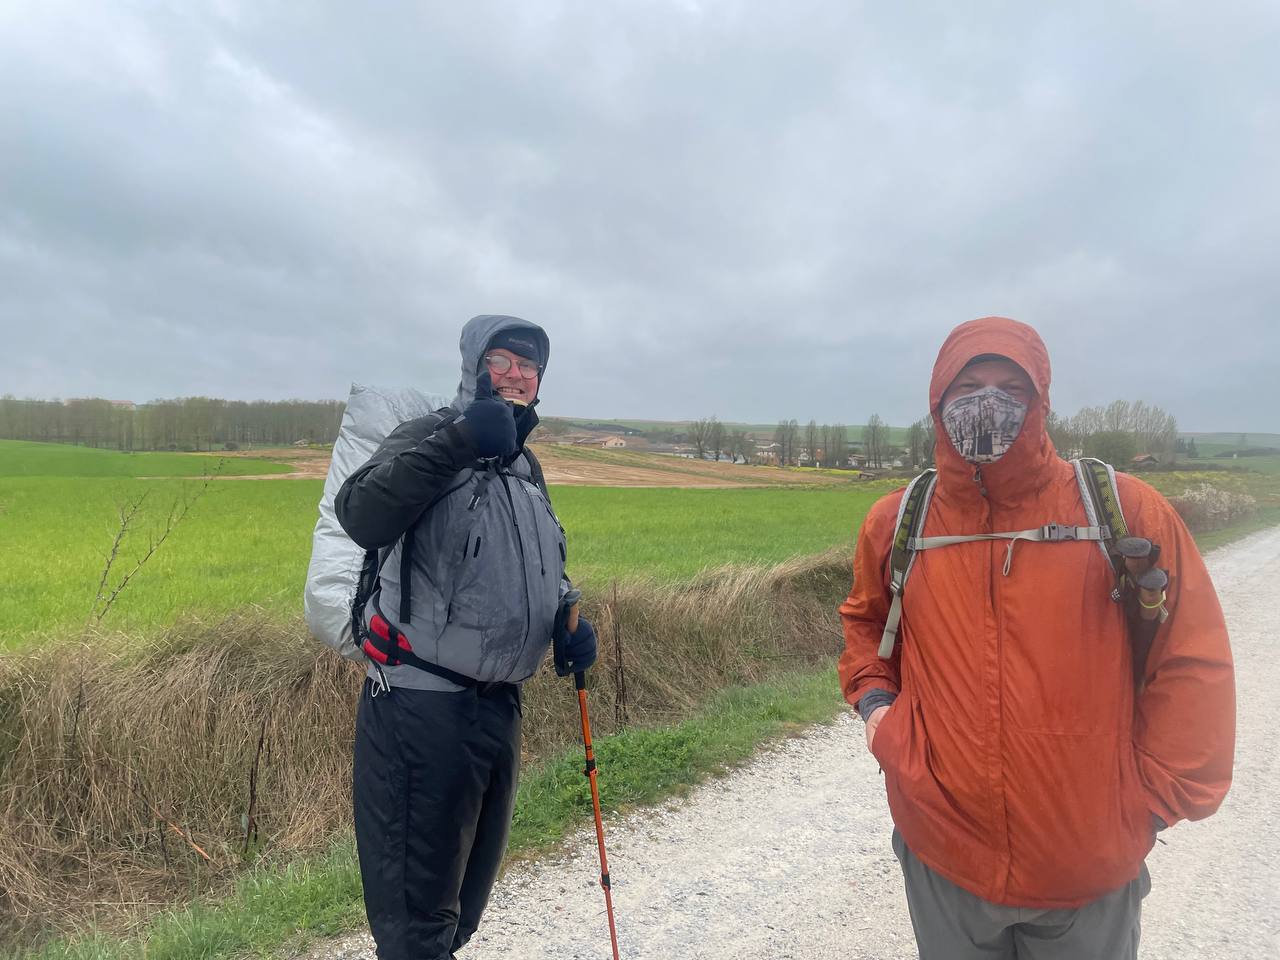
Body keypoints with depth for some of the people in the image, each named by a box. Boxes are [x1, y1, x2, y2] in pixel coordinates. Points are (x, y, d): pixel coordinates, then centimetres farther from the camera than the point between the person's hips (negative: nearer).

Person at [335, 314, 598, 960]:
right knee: (417, 900, 2)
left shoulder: (525, 465, 13)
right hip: (421, 706, -8)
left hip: (499, 705, 8)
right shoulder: (430, 438, -10)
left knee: (470, 882, 23)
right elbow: (361, 519, -29)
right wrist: (455, 442, -35)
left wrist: (568, 617, 4)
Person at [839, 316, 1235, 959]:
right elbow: (865, 618, 16)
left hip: (1090, 862, -1)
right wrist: (873, 700, 1)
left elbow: (1193, 662, -3)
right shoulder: (895, 522, -3)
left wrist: (1153, 795, -3)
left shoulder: (1125, 511, -9)